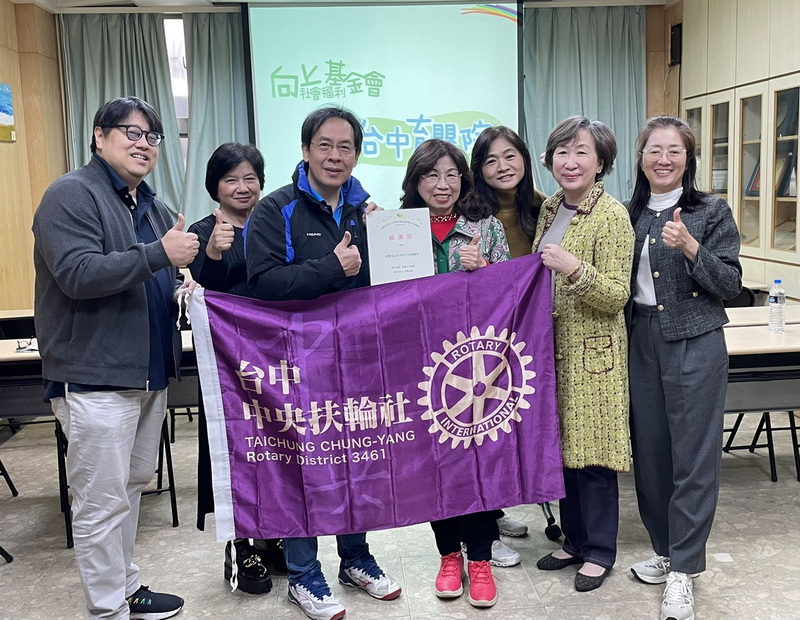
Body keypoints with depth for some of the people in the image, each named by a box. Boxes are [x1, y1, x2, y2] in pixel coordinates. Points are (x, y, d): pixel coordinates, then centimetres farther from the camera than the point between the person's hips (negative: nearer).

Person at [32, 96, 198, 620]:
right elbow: (78, 274, -22)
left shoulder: (151, 206, 18)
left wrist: (183, 287, 7)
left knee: (133, 485, 18)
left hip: (150, 370, 9)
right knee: (103, 502, -2)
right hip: (95, 375, -9)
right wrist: (160, 253, -26)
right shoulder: (72, 195, -9)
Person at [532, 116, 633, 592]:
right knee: (562, 447, 14)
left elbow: (617, 296, -16)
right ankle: (574, 540, 30)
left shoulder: (612, 216, -13)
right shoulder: (550, 209, 10)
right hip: (552, 347, 7)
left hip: (593, 352, -7)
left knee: (592, 451, 2)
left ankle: (600, 551, 19)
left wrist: (574, 269, -30)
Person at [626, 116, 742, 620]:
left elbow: (730, 286, -8)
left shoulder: (713, 212, -3)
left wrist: (690, 247, -20)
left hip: (695, 345, -4)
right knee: (650, 450, 10)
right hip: (642, 343, 5)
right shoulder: (631, 215, 9)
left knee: (693, 456, -1)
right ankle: (666, 549, 27)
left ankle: (683, 569, 10)